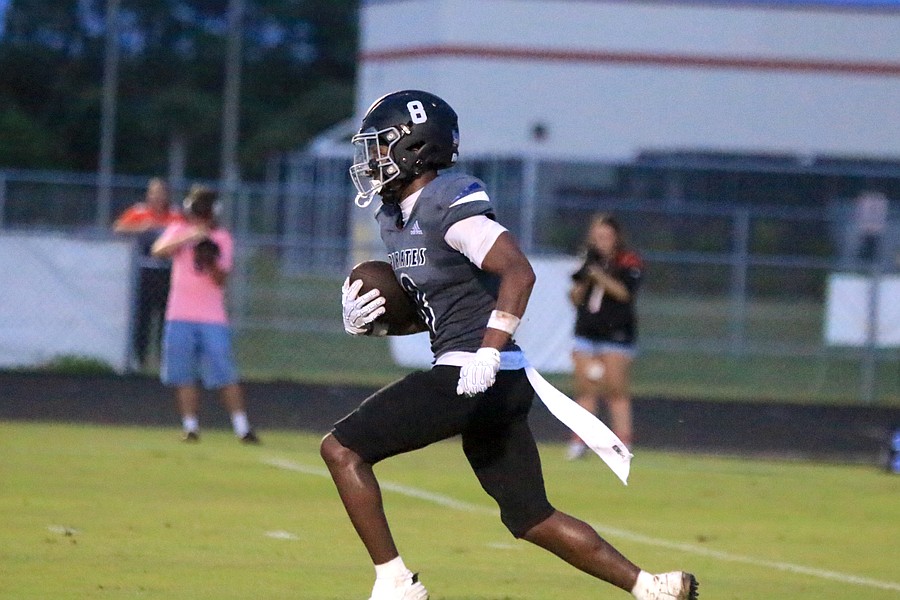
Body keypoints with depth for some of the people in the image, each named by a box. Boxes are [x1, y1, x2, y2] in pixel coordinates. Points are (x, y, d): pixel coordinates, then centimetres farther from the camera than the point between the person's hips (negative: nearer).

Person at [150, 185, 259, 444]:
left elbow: (220, 280, -5)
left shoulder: (222, 238, 3)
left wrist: (211, 263, -25)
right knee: (183, 374, 0)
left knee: (225, 374, -7)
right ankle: (190, 426, 7)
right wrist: (189, 238, -27)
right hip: (180, 316, 1)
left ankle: (242, 427, -4)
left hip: (213, 318, -1)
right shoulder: (179, 231, 5)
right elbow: (158, 250, -15)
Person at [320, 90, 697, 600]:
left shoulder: (449, 204, -12)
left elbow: (519, 271, -22)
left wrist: (488, 351, -29)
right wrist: (368, 321, 7)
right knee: (531, 519, 12)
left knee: (343, 449, -9)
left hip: (475, 374, -10)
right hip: (495, 386, 10)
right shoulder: (397, 217, 17)